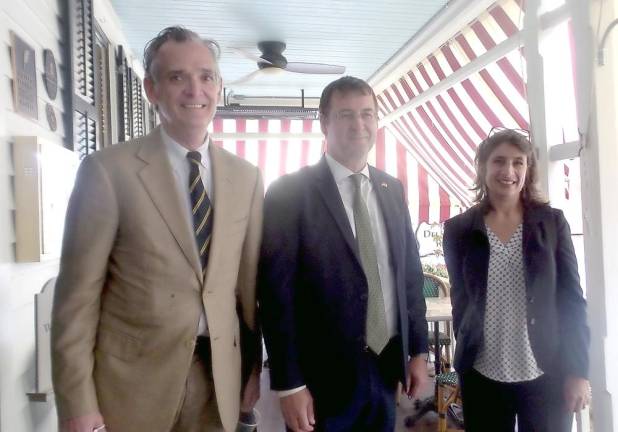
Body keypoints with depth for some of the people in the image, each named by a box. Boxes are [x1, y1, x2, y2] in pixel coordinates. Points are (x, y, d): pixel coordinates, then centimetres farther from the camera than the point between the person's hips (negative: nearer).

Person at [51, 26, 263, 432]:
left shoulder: (246, 177, 1)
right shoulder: (107, 170, -10)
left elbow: (250, 281, 6)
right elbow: (78, 294, -9)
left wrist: (254, 364, 11)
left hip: (221, 377, 4)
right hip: (130, 380, -3)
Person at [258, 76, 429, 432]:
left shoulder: (392, 190, 6)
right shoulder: (289, 193, -11)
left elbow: (411, 272, 10)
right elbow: (276, 293, -13)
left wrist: (418, 350, 8)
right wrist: (289, 384, -13)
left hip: (387, 367, 5)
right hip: (323, 376, -5)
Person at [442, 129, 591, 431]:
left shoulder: (552, 221, 0)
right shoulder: (459, 229, 0)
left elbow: (572, 298, 0)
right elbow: (460, 297, 6)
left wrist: (577, 371, -3)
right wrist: (465, 354, 7)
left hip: (546, 373, 0)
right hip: (482, 374, 1)